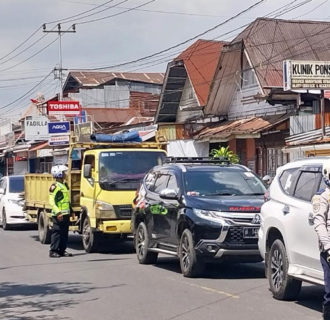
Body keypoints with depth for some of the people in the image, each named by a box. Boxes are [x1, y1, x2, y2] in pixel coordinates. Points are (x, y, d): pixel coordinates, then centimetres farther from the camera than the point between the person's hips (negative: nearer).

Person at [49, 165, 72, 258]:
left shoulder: (64, 185, 19)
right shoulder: (55, 186, -10)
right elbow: (52, 201, -16)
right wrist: (58, 212, -24)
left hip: (66, 214, 9)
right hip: (58, 215, -9)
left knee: (65, 233, 9)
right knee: (57, 233, -6)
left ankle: (62, 250, 14)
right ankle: (53, 251, -2)